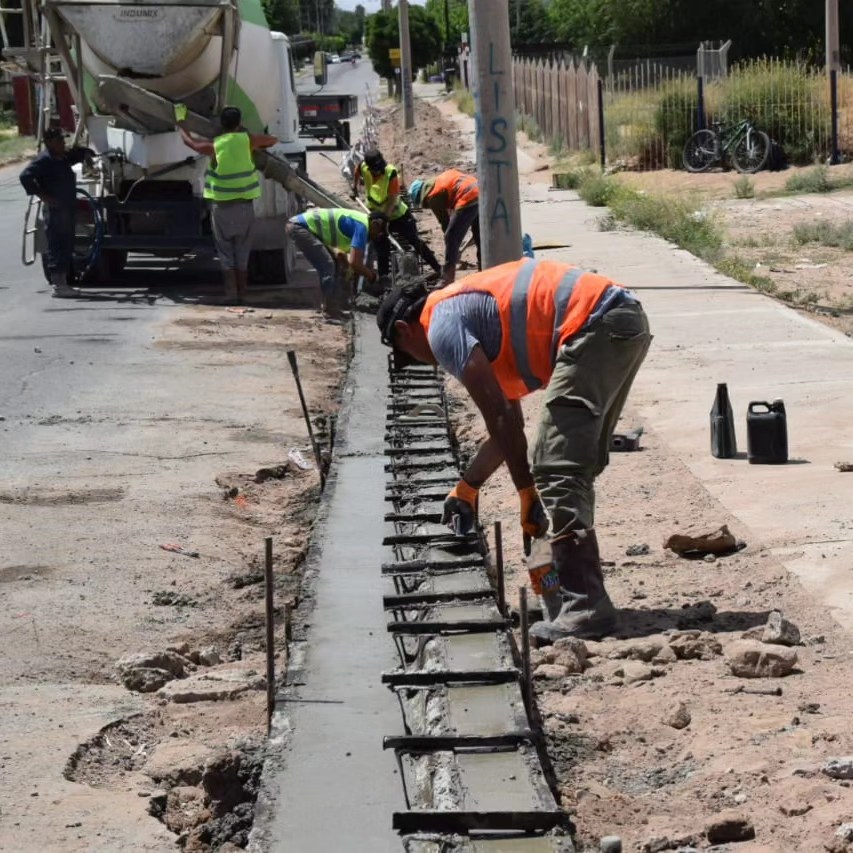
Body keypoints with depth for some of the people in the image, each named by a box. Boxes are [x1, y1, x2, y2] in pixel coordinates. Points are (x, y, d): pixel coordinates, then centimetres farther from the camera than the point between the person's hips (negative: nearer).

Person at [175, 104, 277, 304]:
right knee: (242, 251, 10)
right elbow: (273, 140, 14)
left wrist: (180, 120, 27)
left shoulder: (214, 146, -5)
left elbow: (189, 141, 12)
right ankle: (242, 292, 10)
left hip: (221, 205, -1)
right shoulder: (247, 140, -2)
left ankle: (231, 292, 0)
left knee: (225, 251, 5)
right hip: (244, 204, 2)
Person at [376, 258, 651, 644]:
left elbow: (501, 419, -6)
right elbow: (508, 421, 33)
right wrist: (467, 486, 36)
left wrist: (526, 491, 0)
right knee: (572, 467, 17)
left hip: (596, 326, -10)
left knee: (555, 472, -10)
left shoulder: (443, 326, -1)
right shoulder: (478, 310, 29)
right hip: (626, 320, 10)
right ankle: (570, 594, 21)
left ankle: (585, 609, -14)